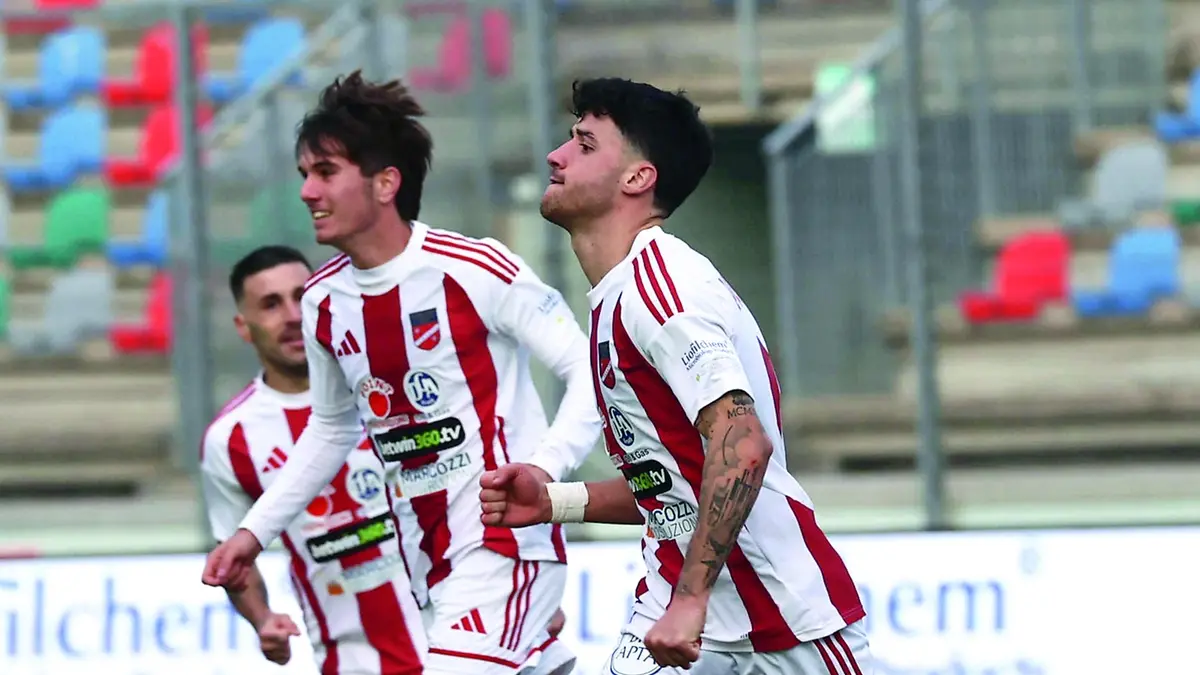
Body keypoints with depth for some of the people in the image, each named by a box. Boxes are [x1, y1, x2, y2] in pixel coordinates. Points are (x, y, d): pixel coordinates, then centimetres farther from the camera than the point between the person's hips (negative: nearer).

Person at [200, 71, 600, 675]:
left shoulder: (476, 271, -14)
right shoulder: (323, 302, 6)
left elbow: (589, 374, -12)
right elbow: (331, 428, 23)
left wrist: (542, 469, -27)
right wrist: (256, 529, 19)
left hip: (506, 540, -7)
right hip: (430, 561, 7)